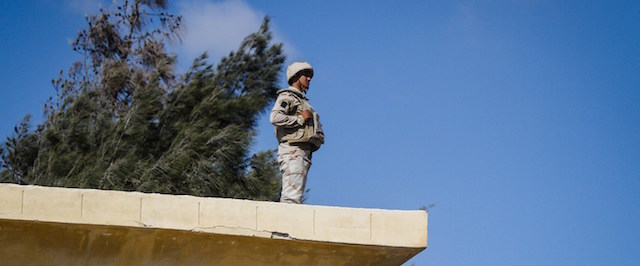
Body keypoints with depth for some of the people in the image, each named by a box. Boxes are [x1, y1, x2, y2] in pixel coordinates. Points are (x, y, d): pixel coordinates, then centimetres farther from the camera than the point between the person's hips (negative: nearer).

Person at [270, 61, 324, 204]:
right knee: (292, 197, -17)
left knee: (296, 196, 4)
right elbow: (275, 117, -18)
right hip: (292, 150, -9)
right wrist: (300, 119, -12)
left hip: (304, 153, 9)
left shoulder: (302, 100, 28)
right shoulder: (286, 96, -1)